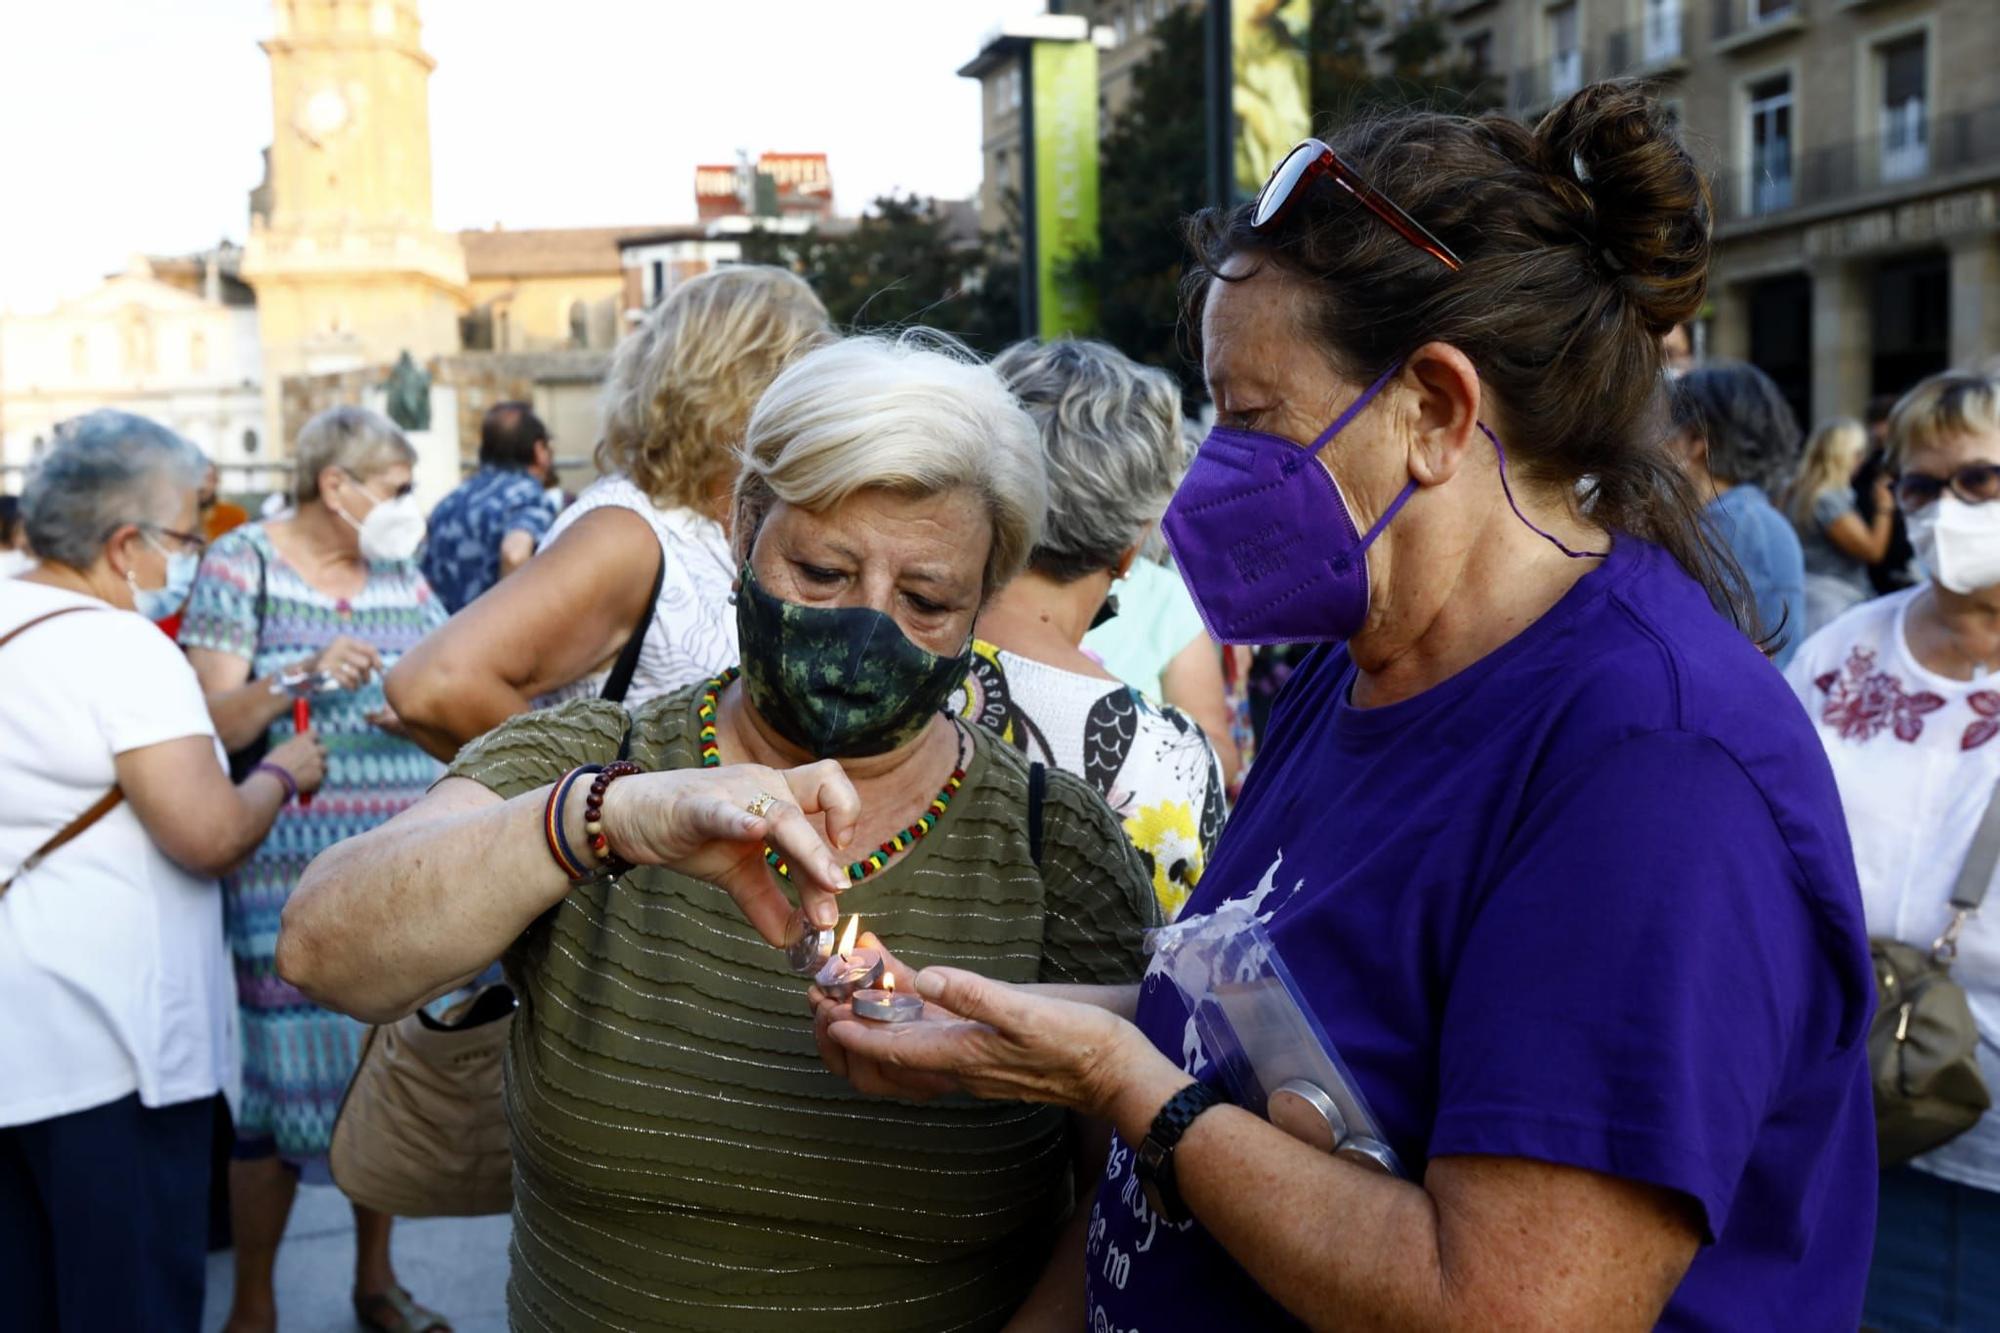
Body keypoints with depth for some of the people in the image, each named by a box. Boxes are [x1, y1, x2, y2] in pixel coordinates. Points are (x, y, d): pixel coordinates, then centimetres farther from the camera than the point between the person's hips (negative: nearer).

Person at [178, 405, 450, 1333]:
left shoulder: (404, 576, 13)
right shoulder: (242, 564, -2)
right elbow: (214, 723, -7)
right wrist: (303, 676, -22)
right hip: (286, 875, -5)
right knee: (281, 1082, -3)